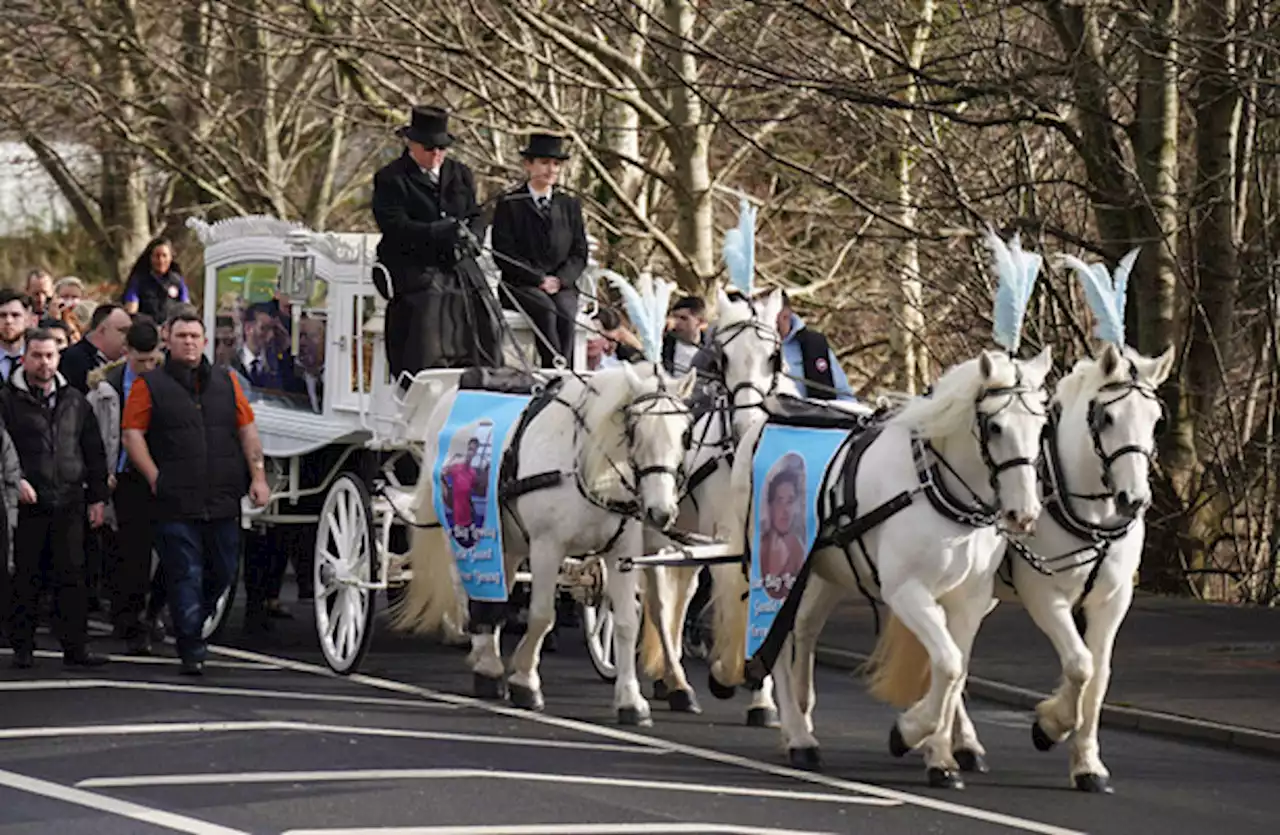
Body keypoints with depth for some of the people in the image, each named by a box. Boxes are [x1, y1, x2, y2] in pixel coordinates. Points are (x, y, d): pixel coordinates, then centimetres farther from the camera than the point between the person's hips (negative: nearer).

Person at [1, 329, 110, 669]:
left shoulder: (75, 402, 13)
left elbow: (94, 452, 17)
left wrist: (97, 497, 12)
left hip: (69, 503, 3)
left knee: (72, 576, 1)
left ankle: (75, 647, 5)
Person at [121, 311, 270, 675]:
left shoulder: (225, 382, 15)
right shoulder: (150, 385, 3)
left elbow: (247, 430, 15)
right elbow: (132, 434, -2)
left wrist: (258, 476, 5)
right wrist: (156, 478, -12)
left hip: (223, 501, 4)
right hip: (176, 503, -4)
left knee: (223, 572, 10)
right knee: (185, 575, -6)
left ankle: (191, 624, 32)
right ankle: (192, 650, -4)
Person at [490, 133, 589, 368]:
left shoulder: (570, 205, 17)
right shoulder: (509, 205, 5)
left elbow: (579, 253, 12)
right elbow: (503, 254, -3)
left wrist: (559, 280, -7)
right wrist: (539, 280, -11)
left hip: (562, 285, 3)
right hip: (520, 286, -3)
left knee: (565, 310, -31)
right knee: (545, 309, -33)